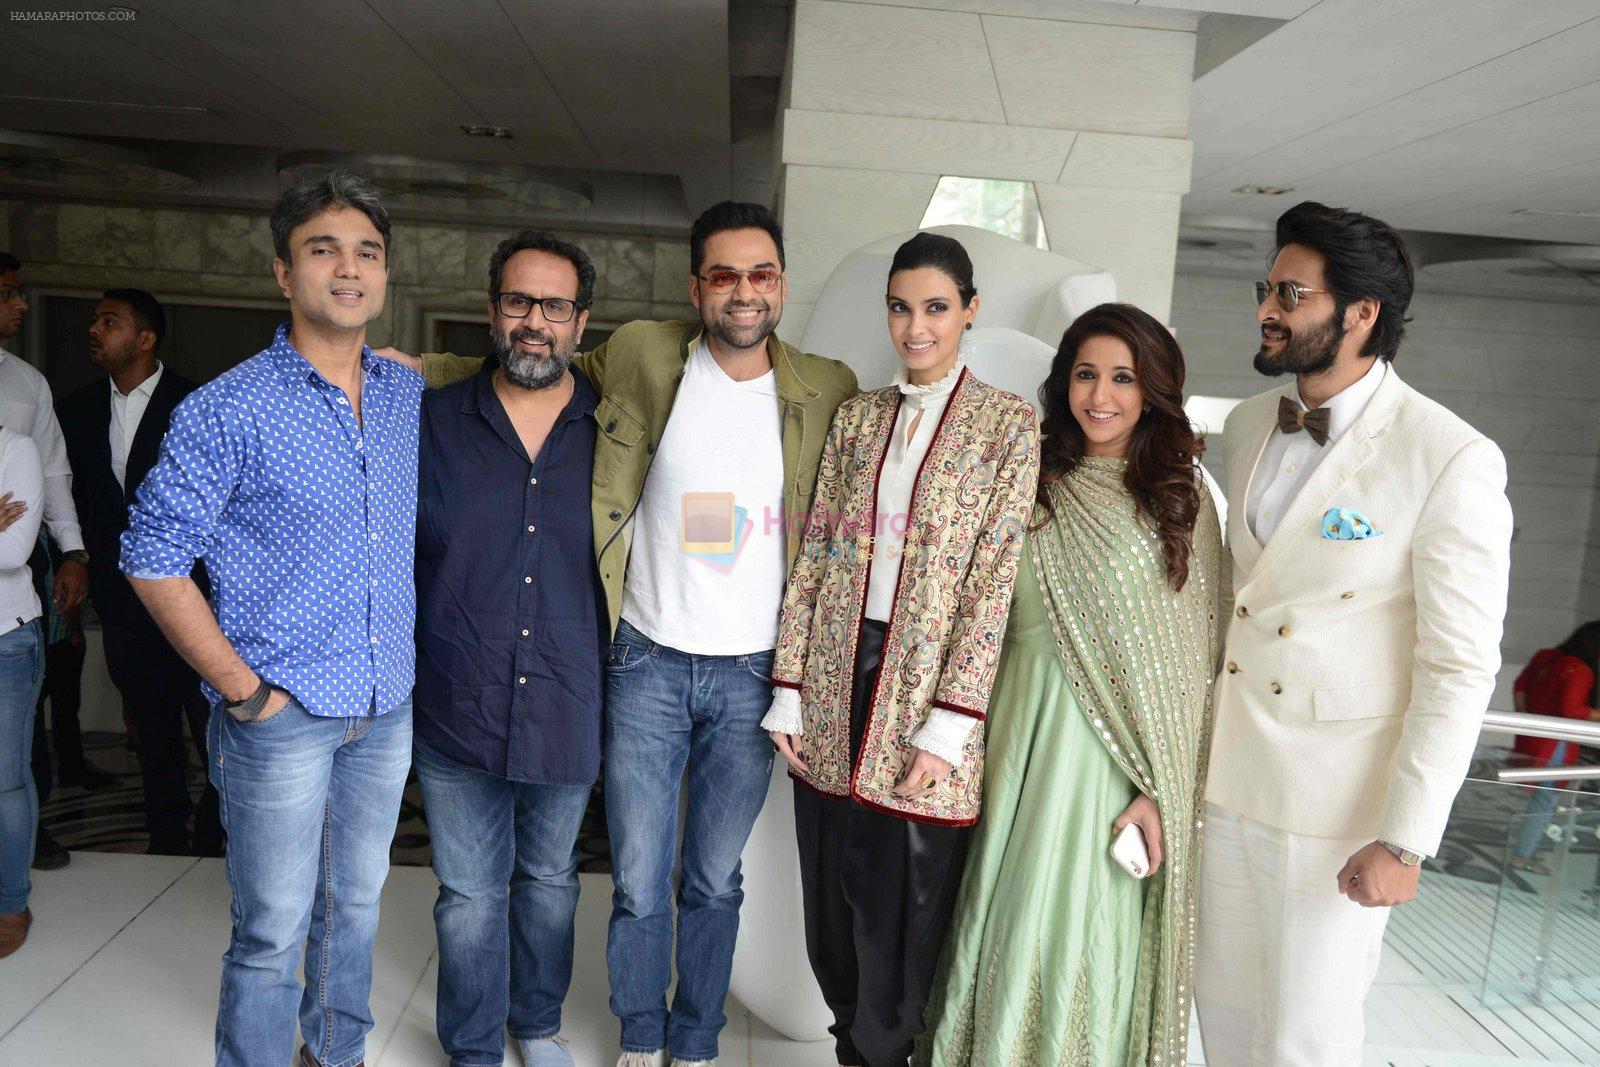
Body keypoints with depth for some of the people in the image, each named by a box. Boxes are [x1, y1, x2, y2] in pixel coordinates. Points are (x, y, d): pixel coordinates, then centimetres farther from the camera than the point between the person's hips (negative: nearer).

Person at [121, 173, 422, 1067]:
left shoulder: (412, 397, 4)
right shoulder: (228, 410, -11)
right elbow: (155, 559, -10)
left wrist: (414, 648, 8)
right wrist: (243, 690, -12)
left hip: (389, 707, 5)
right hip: (281, 717, -5)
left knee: (356, 906, 21)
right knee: (274, 934, 6)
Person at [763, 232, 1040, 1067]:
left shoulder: (1007, 424, -2)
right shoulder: (856, 417, 10)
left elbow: (993, 578, -9)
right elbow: (814, 554, 7)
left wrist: (950, 723, -14)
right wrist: (788, 692, 2)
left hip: (926, 684, -4)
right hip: (836, 685, 4)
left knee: (905, 913, 7)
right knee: (832, 900, 14)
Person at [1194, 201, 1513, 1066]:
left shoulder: (1452, 460, -15)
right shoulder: (1246, 427, 5)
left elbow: (1460, 668, -14)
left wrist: (1405, 841, -15)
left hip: (1338, 800, -6)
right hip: (1226, 771, 6)